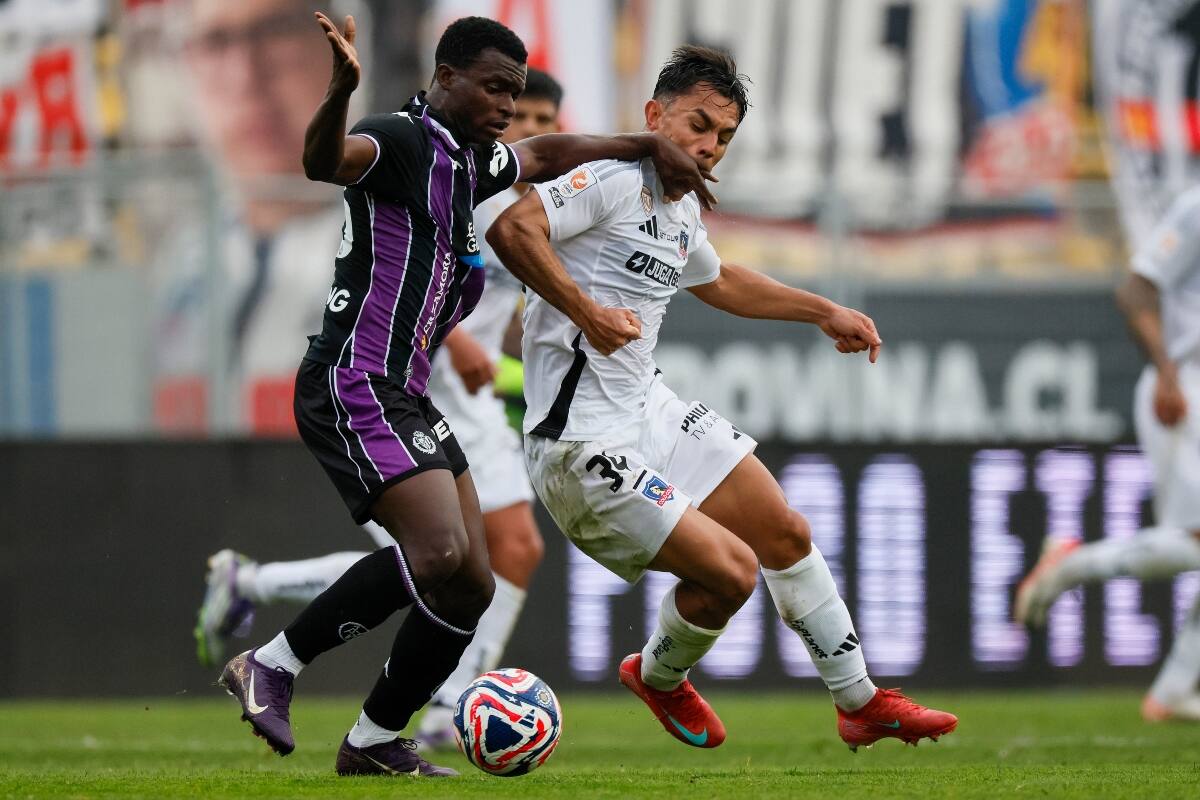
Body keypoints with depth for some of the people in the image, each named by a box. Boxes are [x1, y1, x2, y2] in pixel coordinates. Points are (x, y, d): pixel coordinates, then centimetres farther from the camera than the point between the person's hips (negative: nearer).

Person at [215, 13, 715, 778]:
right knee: (439, 551, -27)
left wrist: (649, 145, 39)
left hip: (408, 398, 10)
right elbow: (324, 161, -35)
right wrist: (341, 91, -54)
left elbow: (545, 154, 38)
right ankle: (273, 665, -15)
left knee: (469, 585, 4)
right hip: (356, 389, -10)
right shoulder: (400, 139, -12)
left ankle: (375, 742, 15)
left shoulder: (472, 162, 16)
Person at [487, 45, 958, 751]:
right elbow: (513, 229, -29)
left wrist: (824, 311, 39)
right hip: (585, 443, -10)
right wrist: (587, 313, -35)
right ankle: (659, 677, 19)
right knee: (731, 571, -13)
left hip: (650, 408, 10)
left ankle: (860, 703, 30)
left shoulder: (684, 210, 14)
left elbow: (719, 281, 37)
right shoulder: (618, 179, -16)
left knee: (786, 534, 13)